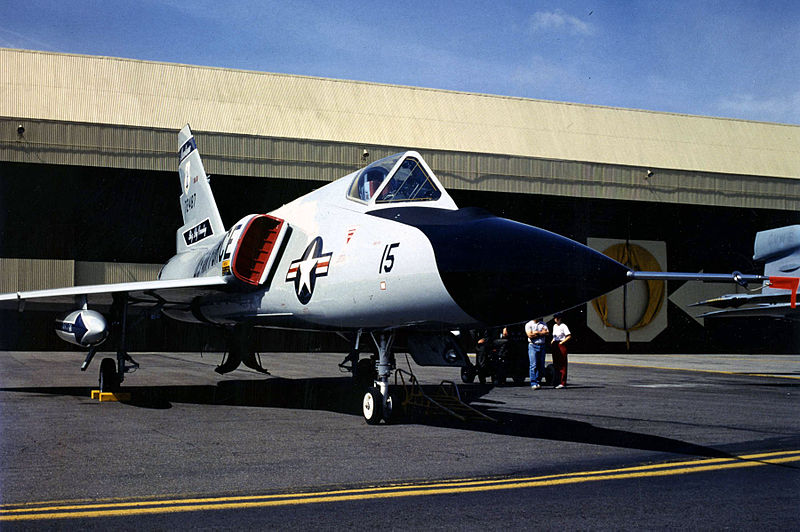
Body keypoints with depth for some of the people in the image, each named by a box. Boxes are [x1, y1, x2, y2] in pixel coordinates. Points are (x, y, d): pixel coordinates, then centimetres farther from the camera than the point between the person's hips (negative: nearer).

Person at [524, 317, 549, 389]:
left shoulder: (543, 324, 15)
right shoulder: (528, 324, 3)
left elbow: (547, 333, 0)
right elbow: (530, 335, -10)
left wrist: (537, 332, -8)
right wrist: (541, 333, -4)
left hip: (542, 346, 4)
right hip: (533, 346, -4)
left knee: (541, 366, 2)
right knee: (534, 365, -11)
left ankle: (538, 382, 10)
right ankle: (533, 384, -13)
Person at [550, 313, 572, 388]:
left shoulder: (563, 326, -7)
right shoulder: (554, 326, 17)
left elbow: (569, 336, -14)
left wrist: (562, 342, -16)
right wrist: (552, 341, 11)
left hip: (561, 345, -8)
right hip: (555, 345, 8)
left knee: (562, 364, -8)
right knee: (555, 363, 8)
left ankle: (563, 383, -9)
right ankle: (556, 382, 13)